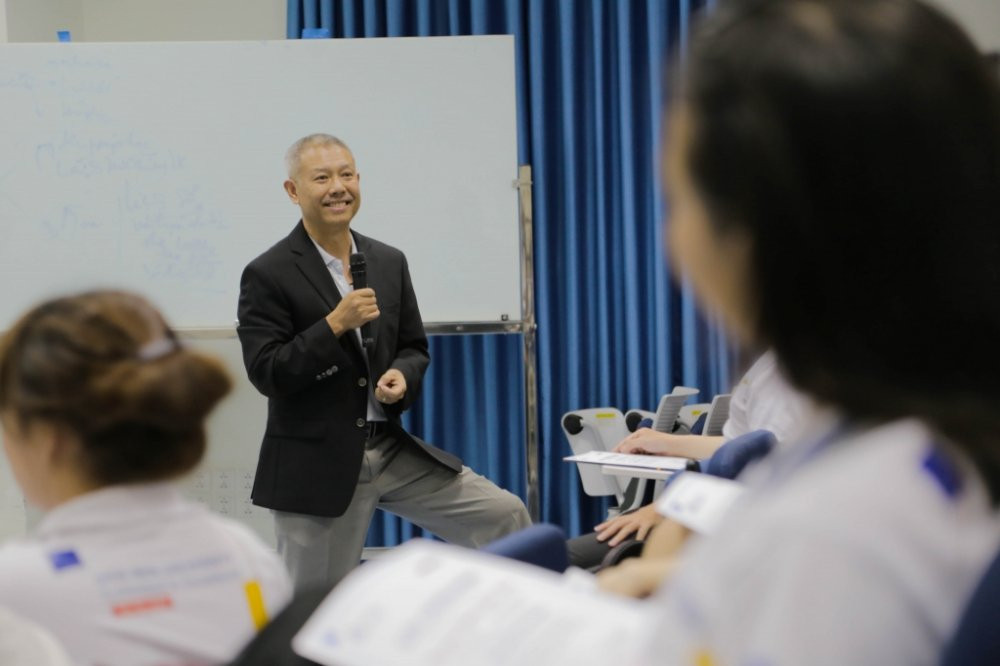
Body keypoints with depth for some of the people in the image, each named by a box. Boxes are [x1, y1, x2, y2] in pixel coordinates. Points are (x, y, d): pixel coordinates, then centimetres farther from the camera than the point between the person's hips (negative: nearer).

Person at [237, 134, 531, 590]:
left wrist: (402, 375, -9)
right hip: (315, 463, -5)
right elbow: (266, 373, -15)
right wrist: (336, 323, -23)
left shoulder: (389, 262, 8)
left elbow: (414, 348, 15)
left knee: (505, 517, -3)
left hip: (392, 449, 5)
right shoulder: (268, 275, -9)